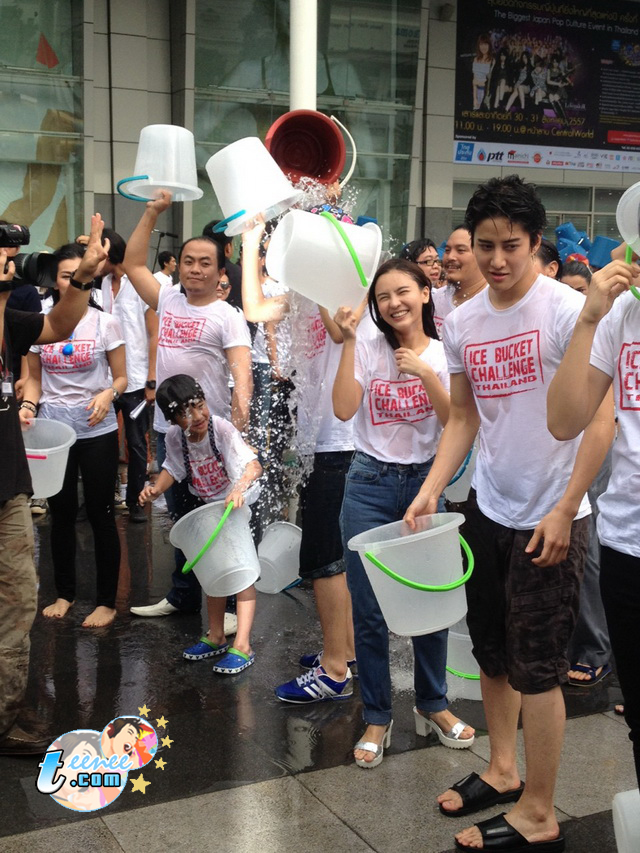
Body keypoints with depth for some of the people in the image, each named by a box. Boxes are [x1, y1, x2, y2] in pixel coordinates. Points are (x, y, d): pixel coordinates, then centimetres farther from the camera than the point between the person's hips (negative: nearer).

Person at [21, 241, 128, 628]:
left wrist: (108, 394, -21)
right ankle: (65, 593, 28)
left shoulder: (105, 323, -3)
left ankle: (107, 601, 14)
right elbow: (34, 378, 10)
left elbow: (121, 378, 1)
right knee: (61, 513, 12)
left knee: (101, 514, 2)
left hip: (97, 432, -2)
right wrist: (28, 404, -10)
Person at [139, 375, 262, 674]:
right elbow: (173, 468, 6)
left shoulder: (222, 429, -29)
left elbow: (254, 465, -37)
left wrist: (239, 489, -56)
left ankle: (242, 646, -9)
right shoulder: (175, 437, -13)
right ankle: (216, 637, 29)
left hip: (242, 504, -6)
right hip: (210, 507, 6)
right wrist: (156, 489, -13)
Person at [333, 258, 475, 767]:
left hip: (425, 482, 0)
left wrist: (425, 373, -19)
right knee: (369, 611, 3)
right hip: (370, 485, 0)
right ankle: (377, 719, 19)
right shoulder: (368, 350, 1)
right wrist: (348, 342, -15)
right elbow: (343, 409, -14)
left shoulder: (446, 354, 1)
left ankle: (433, 705, 30)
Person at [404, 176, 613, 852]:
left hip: (548, 519, -6)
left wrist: (564, 511, -17)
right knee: (491, 651, 17)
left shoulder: (568, 311, -14)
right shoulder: (462, 322, 5)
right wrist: (432, 488, 0)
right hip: (486, 510, 6)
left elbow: (600, 420, -14)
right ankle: (502, 770, 37)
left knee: (535, 666, 1)